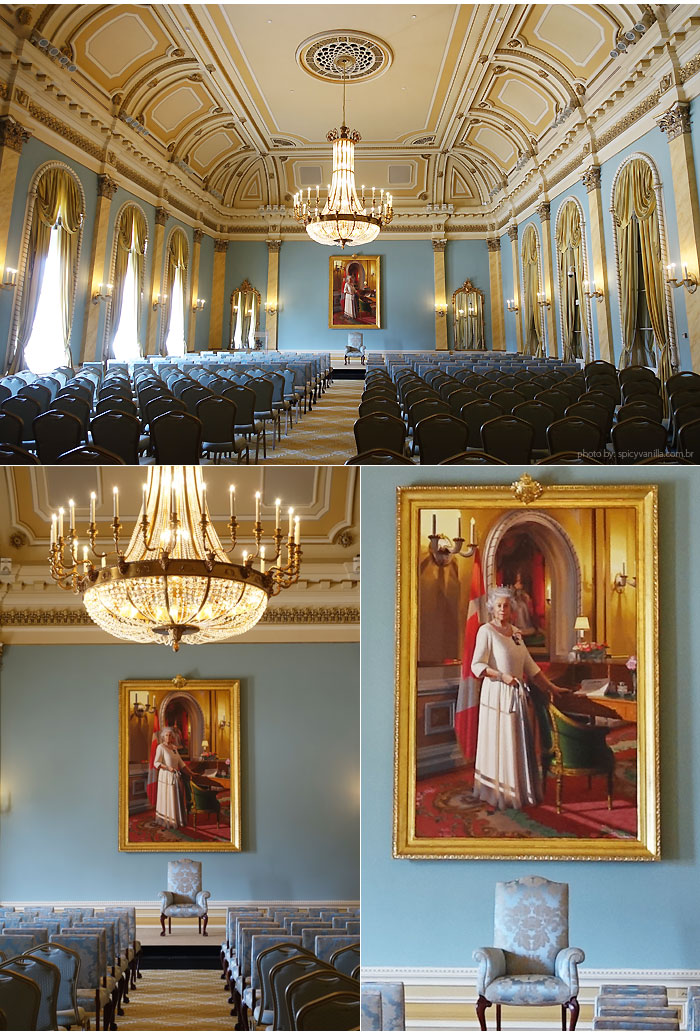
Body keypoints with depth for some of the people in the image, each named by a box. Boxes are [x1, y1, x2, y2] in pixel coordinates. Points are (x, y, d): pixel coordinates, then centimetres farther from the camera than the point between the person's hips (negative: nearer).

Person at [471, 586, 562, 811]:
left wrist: (550, 686, 17)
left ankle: (520, 790, 20)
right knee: (500, 743, -1)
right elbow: (477, 665, -15)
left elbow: (530, 665, 17)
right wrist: (502, 676, -25)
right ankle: (499, 793, 8)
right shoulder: (486, 631, -7)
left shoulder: (515, 632, 12)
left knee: (520, 743, 10)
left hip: (518, 695, 7)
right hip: (497, 693, -7)